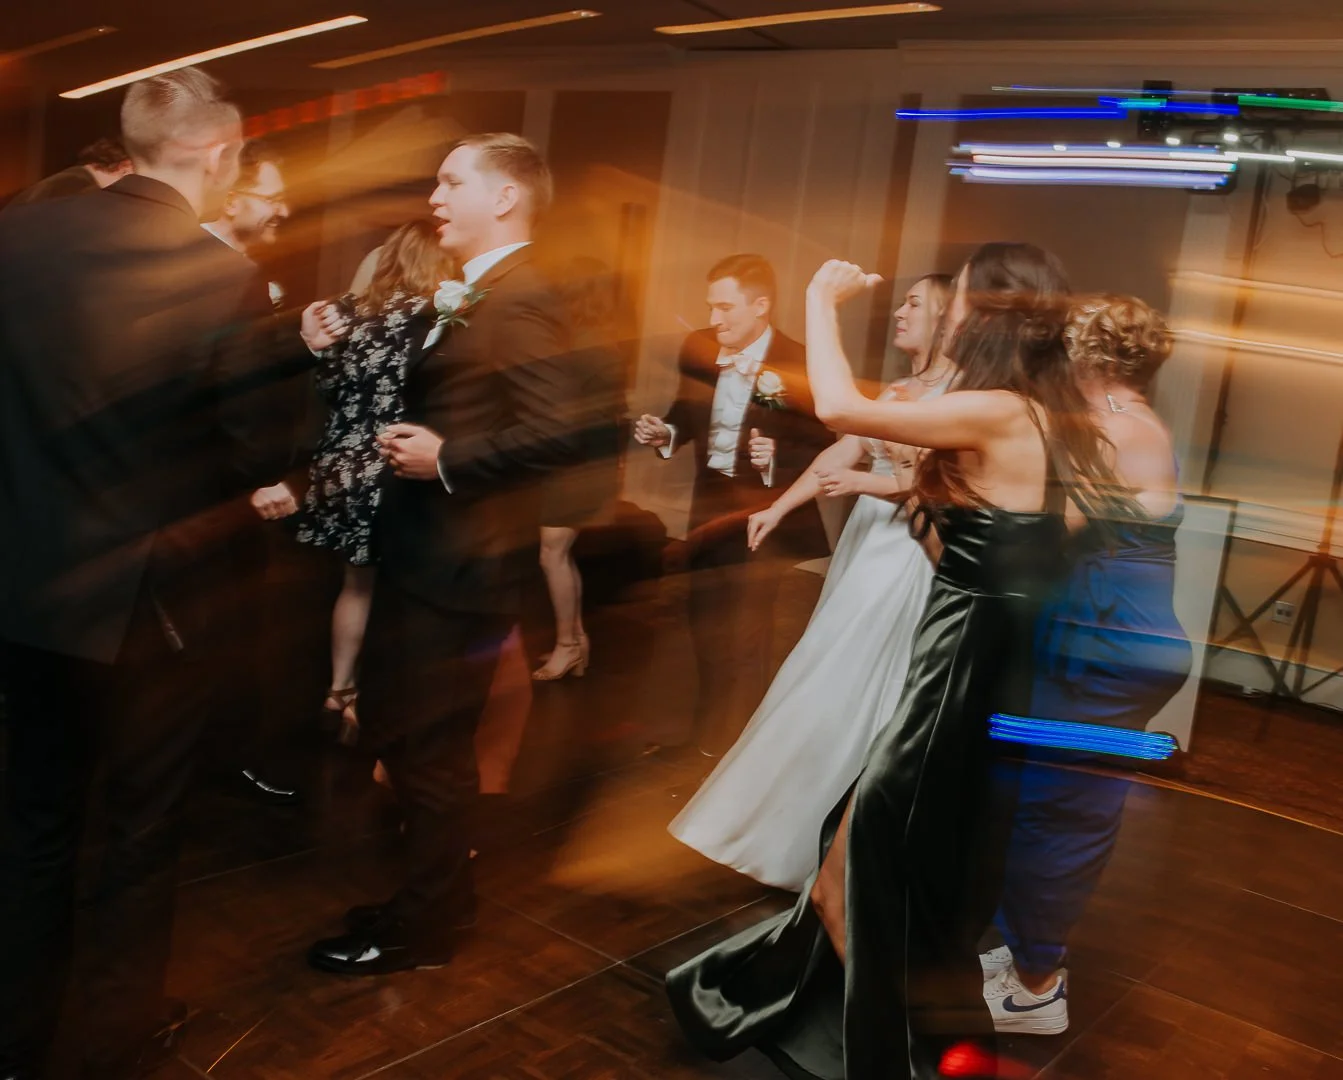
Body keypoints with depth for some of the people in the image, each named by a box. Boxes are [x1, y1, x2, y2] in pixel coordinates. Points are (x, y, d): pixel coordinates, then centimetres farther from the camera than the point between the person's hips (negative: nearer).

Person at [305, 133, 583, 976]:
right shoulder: (472, 297, 14)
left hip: (458, 564, -10)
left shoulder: (522, 299, -18)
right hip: (423, 553, 10)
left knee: (427, 747, 5)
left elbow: (561, 431, -28)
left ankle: (425, 927, 25)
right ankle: (432, 892, 38)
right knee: (398, 730, 20)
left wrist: (447, 459, -21)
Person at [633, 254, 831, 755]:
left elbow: (825, 453, -19)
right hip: (709, 507, 6)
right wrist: (665, 432, -9)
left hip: (763, 515, -6)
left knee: (744, 637, 6)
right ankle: (707, 735, 42)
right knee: (705, 626, 20)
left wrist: (775, 461, -36)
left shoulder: (798, 366, -20)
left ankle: (731, 746, 28)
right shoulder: (698, 348, -4)